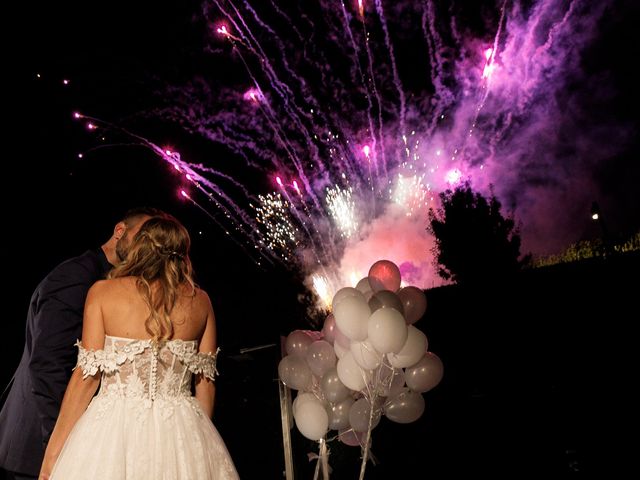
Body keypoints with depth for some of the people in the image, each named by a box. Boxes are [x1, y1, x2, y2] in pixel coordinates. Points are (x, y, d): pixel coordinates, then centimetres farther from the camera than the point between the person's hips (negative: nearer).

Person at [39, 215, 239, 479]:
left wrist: (52, 454, -1)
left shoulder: (103, 291, -2)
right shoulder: (201, 301, 5)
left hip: (114, 428, -2)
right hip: (181, 434, 2)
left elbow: (86, 377, -6)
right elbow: (205, 381, 7)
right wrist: (200, 440, 18)